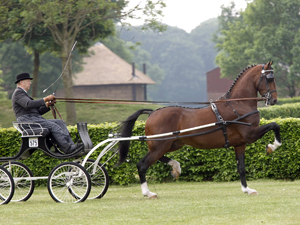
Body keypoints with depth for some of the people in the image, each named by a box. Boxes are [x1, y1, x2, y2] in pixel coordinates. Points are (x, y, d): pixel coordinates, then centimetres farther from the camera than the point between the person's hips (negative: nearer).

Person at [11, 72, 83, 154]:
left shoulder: (23, 93, 31)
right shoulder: (18, 93, -2)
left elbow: (37, 111, 26)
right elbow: (28, 104, -22)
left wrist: (48, 105, 9)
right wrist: (45, 99, -20)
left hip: (35, 119, 10)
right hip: (28, 120, -10)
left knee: (60, 122, -4)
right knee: (53, 126, -25)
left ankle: (71, 145, -20)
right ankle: (68, 148, -30)